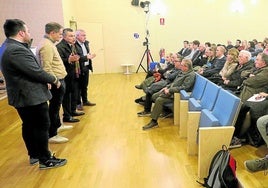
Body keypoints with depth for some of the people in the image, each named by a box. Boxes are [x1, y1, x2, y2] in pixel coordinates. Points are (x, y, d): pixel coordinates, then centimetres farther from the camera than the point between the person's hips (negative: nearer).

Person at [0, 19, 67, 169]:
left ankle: (34, 155, 31)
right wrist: (54, 80, -8)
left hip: (23, 95, 10)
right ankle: (45, 160, 11)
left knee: (29, 126, 18)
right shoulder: (17, 50, -24)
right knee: (42, 126, 0)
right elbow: (37, 72, -24)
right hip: (31, 96, -10)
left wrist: (45, 81, 7)